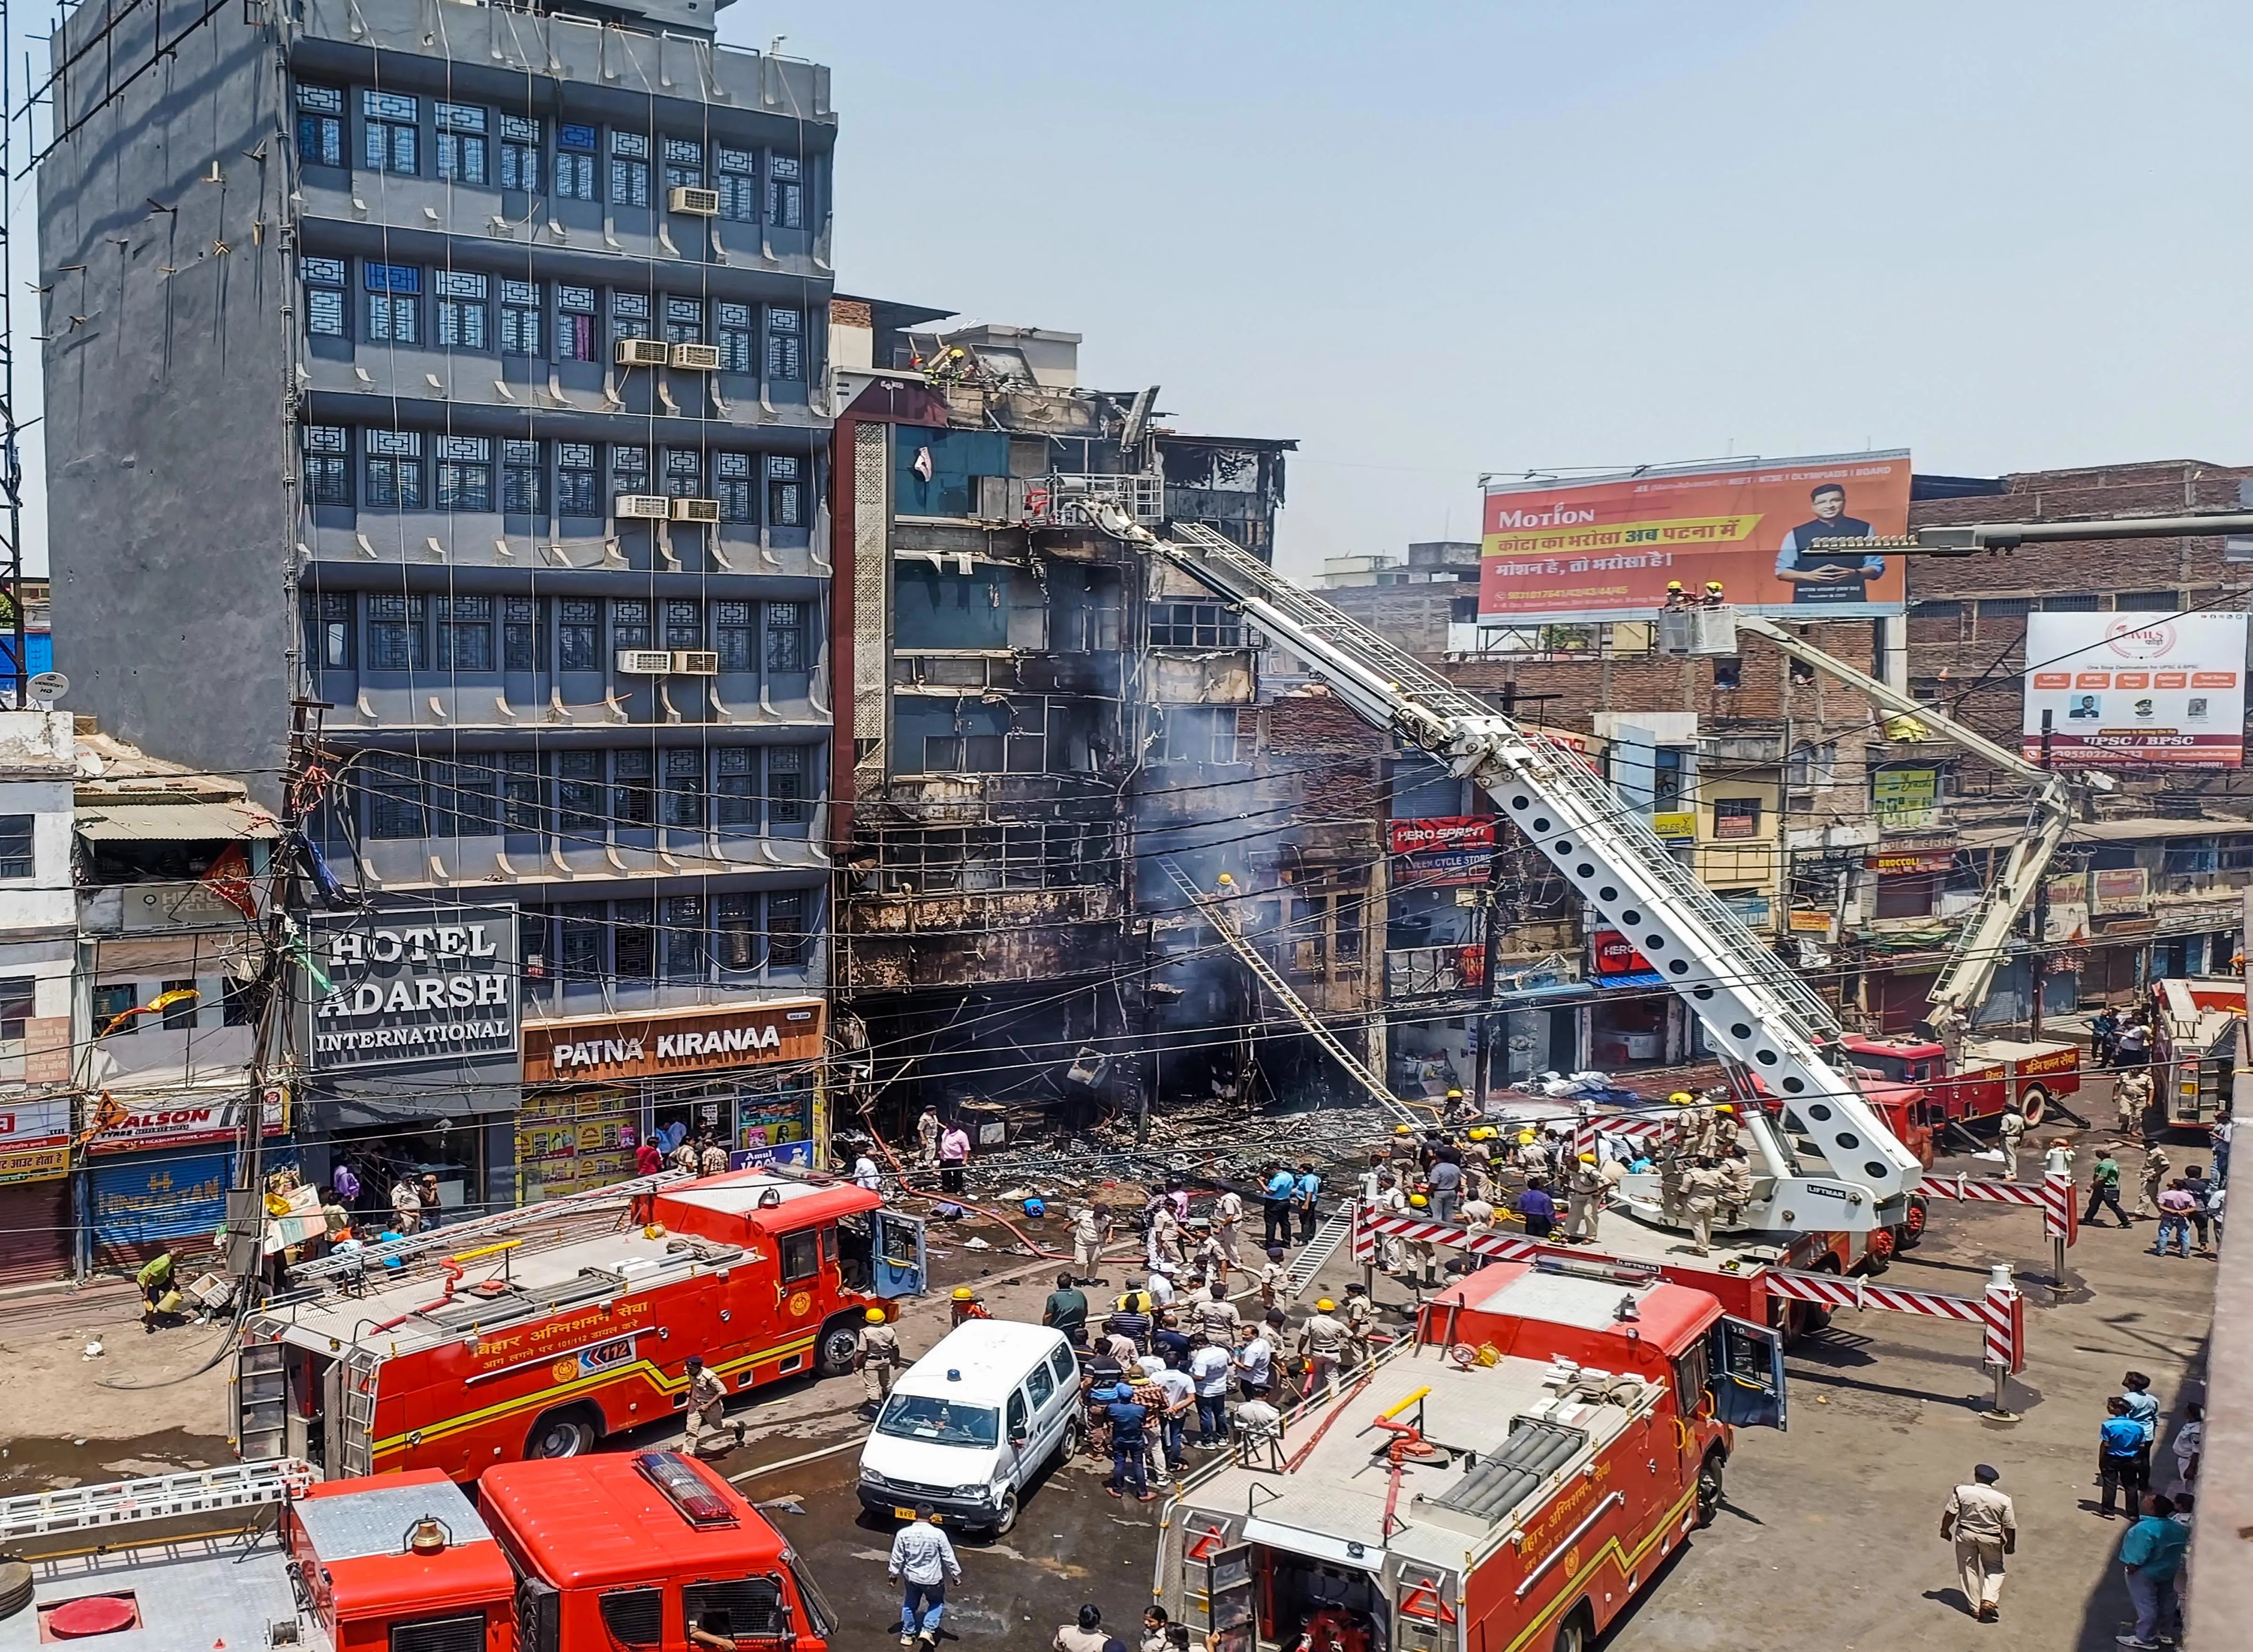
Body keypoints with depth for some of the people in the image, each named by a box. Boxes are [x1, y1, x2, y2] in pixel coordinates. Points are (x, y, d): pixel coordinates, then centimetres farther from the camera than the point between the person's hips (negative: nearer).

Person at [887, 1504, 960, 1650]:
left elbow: (897, 1558, -4)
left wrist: (893, 1573, 12)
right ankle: (928, 1630, 7)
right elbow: (949, 1557, -10)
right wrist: (956, 1574, 4)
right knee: (937, 1603, 22)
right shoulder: (938, 1534, -20)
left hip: (911, 1577, 2)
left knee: (910, 1604, 26)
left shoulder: (903, 1534, -15)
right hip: (932, 1579, -2)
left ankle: (907, 1634, 34)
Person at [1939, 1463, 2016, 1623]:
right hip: (1991, 1538, 0)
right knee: (1994, 1569, 20)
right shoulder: (2003, 1500, -16)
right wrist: (2010, 1544, 7)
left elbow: (1950, 1513, -9)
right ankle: (1989, 1600, 1)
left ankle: (1976, 1608, 19)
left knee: (1969, 1570, 14)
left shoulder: (1961, 1492, -15)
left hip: (1965, 1534, 0)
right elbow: (2010, 1526, -9)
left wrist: (1945, 1530, 7)